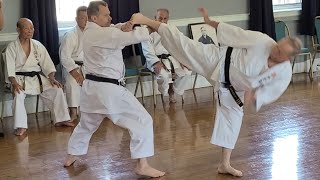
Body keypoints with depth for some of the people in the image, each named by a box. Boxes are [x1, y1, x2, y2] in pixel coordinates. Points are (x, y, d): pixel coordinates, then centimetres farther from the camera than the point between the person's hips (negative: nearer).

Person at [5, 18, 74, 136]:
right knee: (18, 95, -34)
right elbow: (10, 69, -12)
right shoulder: (12, 47, -6)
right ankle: (21, 126, -27)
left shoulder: (37, 45, 5)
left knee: (57, 89, -12)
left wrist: (52, 78, -11)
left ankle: (61, 119, 0)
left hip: (38, 78, 4)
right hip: (20, 79, -4)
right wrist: (14, 83, -28)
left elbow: (47, 63, 4)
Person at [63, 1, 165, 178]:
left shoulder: (90, 32, 10)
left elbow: (113, 31, 18)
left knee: (86, 124, 30)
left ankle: (70, 157, 43)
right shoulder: (104, 34, -18)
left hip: (91, 87, 10)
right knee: (142, 120, -7)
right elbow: (136, 37, -23)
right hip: (108, 89, -10)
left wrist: (123, 27, -6)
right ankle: (142, 165, -10)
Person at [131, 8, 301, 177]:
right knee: (184, 45, -15)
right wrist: (210, 22, -9)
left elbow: (269, 94, -11)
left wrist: (254, 96, -34)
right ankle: (148, 22, -4)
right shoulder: (262, 41, -26)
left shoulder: (284, 74, -20)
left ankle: (225, 164, 17)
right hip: (219, 61, -3)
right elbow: (237, 33, -15)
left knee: (233, 116, 5)